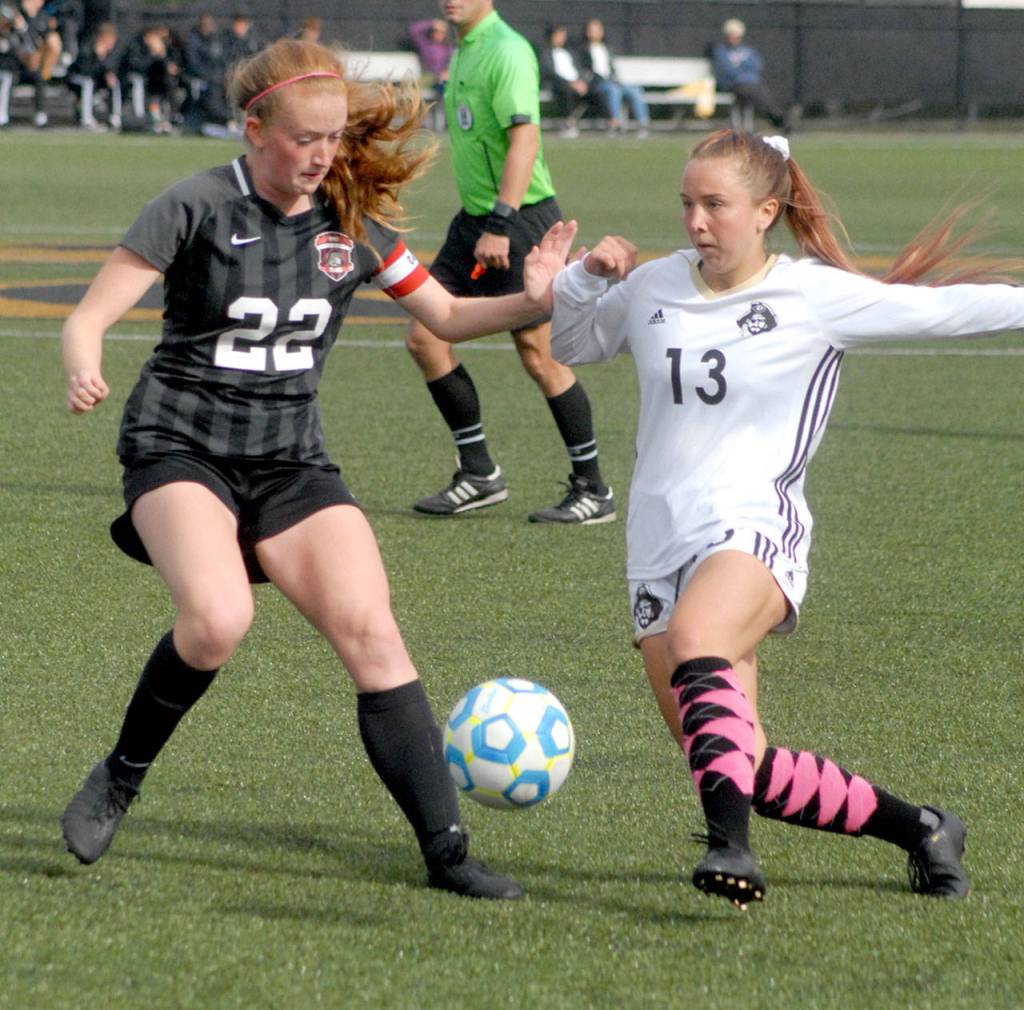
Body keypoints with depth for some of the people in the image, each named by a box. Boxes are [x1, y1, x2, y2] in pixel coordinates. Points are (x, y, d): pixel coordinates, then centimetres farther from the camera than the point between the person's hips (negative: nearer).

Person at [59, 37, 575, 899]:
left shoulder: (353, 222, 4)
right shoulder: (198, 208, -9)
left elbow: (446, 316, 15)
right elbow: (89, 319, -9)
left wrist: (530, 302, -5)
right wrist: (85, 374, -32)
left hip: (291, 462, 4)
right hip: (181, 447, -4)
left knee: (370, 632, -13)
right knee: (218, 617, -31)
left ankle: (446, 850, -9)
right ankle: (120, 779, -6)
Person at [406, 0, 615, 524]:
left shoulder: (507, 51, -15)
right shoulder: (463, 52, 14)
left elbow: (524, 138, -23)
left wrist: (500, 224, -28)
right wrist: (480, 223, 20)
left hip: (520, 222, -9)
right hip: (472, 221, 9)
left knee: (538, 354, -4)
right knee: (424, 338, 3)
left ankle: (592, 490, 6)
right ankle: (479, 472, 13)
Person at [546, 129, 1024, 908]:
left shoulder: (817, 296, 0)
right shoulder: (655, 289, 13)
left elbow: (945, 309, 3)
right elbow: (563, 343, 27)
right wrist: (585, 279, 8)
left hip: (751, 530, -5)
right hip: (659, 544, 5)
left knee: (695, 638, -40)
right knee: (749, 772, 0)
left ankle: (730, 842, -53)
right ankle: (919, 829, 19)